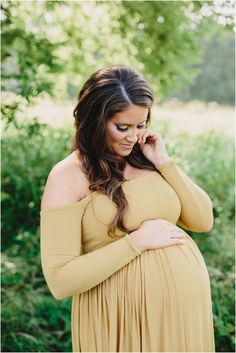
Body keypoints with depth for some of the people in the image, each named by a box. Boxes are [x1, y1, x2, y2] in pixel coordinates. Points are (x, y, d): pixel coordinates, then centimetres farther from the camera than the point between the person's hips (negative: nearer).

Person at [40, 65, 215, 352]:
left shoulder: (147, 157, 3)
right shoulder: (68, 176, -13)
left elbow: (203, 220, 2)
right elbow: (60, 280, -18)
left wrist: (164, 162, -6)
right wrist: (137, 241, -19)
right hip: (124, 319, -5)